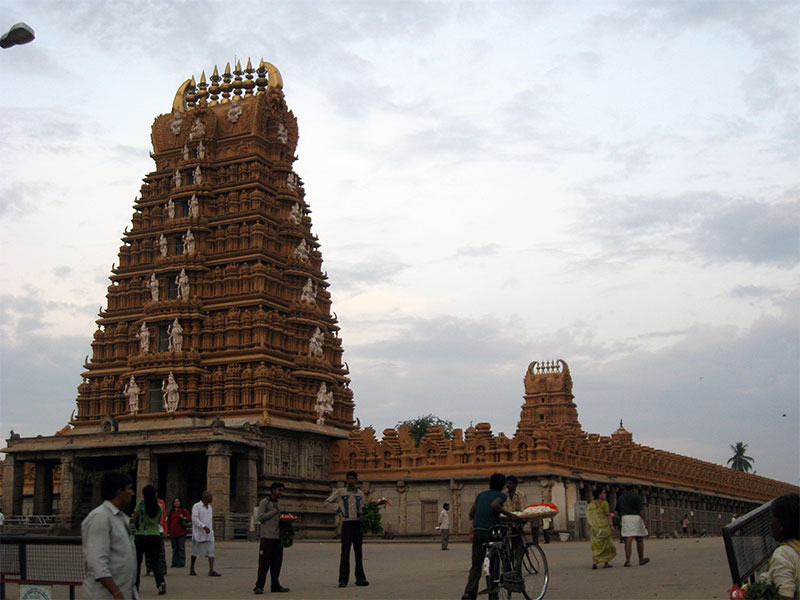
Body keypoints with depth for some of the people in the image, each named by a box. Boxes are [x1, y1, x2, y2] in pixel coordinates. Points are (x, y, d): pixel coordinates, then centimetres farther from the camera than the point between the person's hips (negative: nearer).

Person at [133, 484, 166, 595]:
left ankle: (135, 586, 20)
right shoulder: (158, 506, 2)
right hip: (155, 535, 2)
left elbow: (134, 519, 2)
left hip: (140, 535, -2)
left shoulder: (140, 504, -7)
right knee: (155, 561, 2)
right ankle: (161, 582, -21)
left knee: (137, 561, 13)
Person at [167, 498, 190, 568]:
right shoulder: (171, 512, 16)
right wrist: (168, 530, 12)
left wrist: (183, 518, -17)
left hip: (181, 533, -5)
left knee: (181, 548, -6)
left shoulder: (184, 511, 4)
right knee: (174, 548, 8)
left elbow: (189, 518, -2)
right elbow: (168, 521, 21)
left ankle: (181, 563, -3)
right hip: (173, 533, 5)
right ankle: (175, 563, 13)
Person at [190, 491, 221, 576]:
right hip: (198, 533, -5)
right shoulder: (196, 506, -7)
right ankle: (192, 569, 23)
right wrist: (204, 526, -25)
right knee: (195, 552, 6)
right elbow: (194, 518, -17)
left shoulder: (210, 507, 16)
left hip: (209, 534, 6)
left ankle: (211, 570, -14)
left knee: (211, 552, -8)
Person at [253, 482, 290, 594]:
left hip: (278, 536, 7)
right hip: (267, 536, -7)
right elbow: (259, 517, -14)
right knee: (264, 562, -8)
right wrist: (274, 511, -10)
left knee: (277, 562, 5)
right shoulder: (264, 502, -4)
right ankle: (259, 586, -6)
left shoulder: (278, 503, 18)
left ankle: (275, 585, 10)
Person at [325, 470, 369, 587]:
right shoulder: (340, 491, 6)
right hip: (347, 523, -3)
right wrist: (337, 508, -7)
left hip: (358, 523, 3)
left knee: (358, 551, 5)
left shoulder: (360, 493, 14)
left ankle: (360, 578, 9)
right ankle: (343, 579, -5)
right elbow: (327, 502, 7)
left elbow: (364, 509, 17)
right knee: (345, 552, -6)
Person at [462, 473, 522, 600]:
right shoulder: (501, 495, 1)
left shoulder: (481, 494, 16)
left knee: (476, 565, 1)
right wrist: (509, 514, -15)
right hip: (491, 531, -4)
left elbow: (471, 513, 16)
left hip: (477, 531, 4)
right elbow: (494, 505, -22)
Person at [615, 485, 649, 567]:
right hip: (636, 518, -2)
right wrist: (645, 520, -14)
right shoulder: (636, 496, -3)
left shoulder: (621, 498, 11)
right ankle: (641, 559, 23)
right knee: (639, 540, 13)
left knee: (628, 541, -5)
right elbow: (641, 509, -12)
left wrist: (621, 518, 35)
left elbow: (618, 511, 19)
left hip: (625, 518, 2)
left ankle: (628, 561, -16)